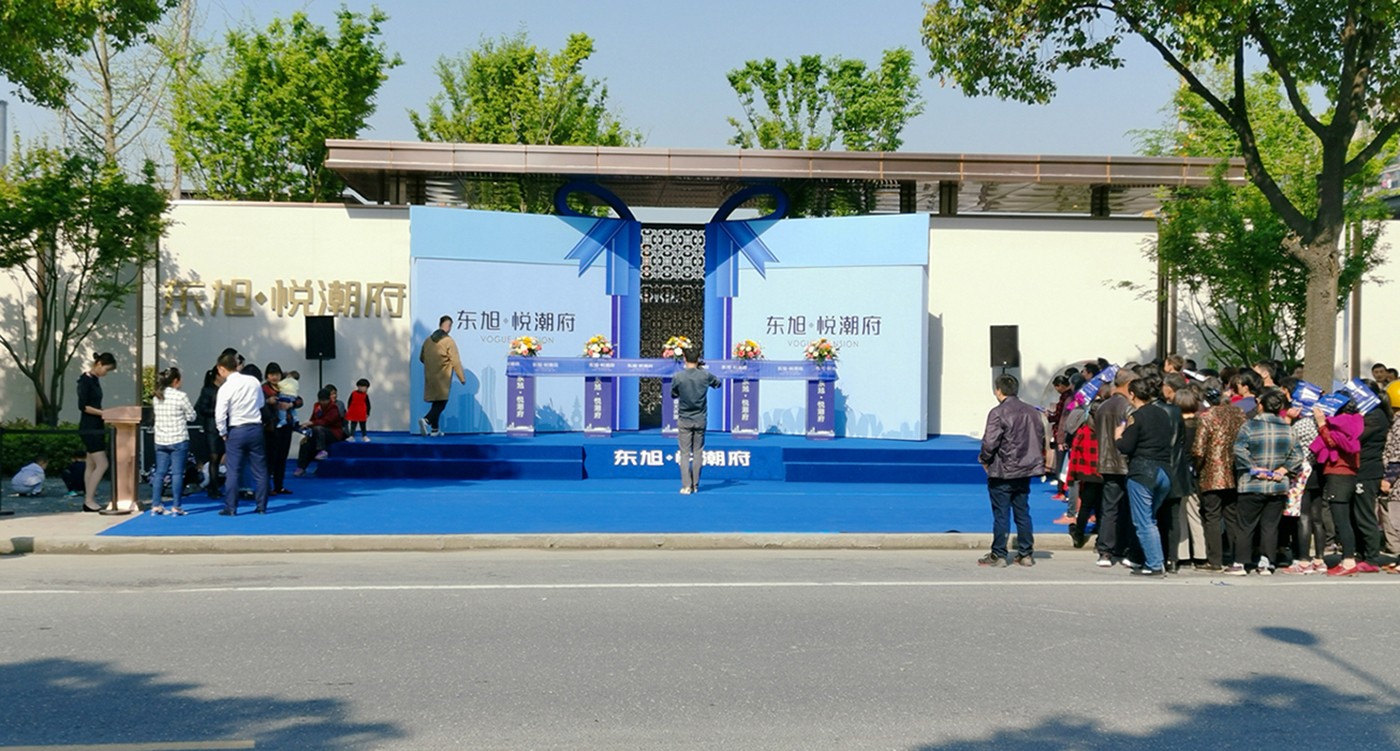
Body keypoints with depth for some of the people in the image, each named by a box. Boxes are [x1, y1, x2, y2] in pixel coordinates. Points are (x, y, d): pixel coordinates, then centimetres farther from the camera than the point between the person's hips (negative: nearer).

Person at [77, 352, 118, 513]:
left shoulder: (95, 379, 13)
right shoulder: (85, 380, -13)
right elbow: (82, 406, -17)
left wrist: (104, 418, 11)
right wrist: (103, 413, -18)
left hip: (96, 427, 9)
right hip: (89, 428, -9)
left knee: (92, 465, 10)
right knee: (102, 464, -10)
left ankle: (88, 501, 14)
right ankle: (89, 500, -4)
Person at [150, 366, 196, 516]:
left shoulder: (156, 397, 6)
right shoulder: (180, 396, -11)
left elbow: (156, 413, 16)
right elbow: (191, 416, -5)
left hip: (160, 440, 5)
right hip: (178, 440, -5)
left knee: (159, 472, 10)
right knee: (177, 473, -2)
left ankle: (155, 505, 10)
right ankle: (175, 507, -2)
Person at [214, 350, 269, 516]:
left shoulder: (226, 388, -12)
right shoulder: (254, 381, 0)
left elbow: (220, 415, -14)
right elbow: (262, 403, 12)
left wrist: (223, 433, 0)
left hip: (236, 431, -3)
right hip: (256, 428, 3)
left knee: (233, 471, 4)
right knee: (260, 470, 8)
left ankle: (230, 508, 6)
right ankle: (261, 506, 12)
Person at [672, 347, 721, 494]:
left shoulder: (678, 377, -11)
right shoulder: (705, 375, -7)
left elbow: (673, 395, 3)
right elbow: (717, 383, 14)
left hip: (684, 420, -1)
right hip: (700, 420, 1)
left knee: (684, 453, 2)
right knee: (698, 453, 9)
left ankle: (686, 486, -4)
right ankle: (695, 485, 13)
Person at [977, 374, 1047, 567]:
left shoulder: (998, 413, -15)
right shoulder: (1032, 412, 7)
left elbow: (990, 442, -20)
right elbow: (1041, 437, 11)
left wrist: (984, 459, -2)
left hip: (1002, 472, -6)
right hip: (1025, 471, 6)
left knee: (1001, 514, 0)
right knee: (1023, 513, 12)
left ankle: (998, 555, 4)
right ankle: (1026, 554, 14)